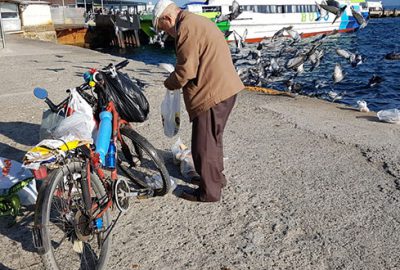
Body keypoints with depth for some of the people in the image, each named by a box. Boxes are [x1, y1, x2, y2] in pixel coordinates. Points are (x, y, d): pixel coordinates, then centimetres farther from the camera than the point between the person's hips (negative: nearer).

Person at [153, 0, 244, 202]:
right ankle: (216, 178, 39)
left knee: (203, 144, 1)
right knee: (213, 139, 23)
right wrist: (175, 80, 14)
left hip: (211, 94, -10)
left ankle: (209, 191, 13)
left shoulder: (186, 28, -15)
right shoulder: (198, 22, 17)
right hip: (225, 89, 10)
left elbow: (186, 70, -19)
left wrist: (169, 84, 0)